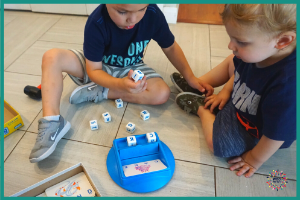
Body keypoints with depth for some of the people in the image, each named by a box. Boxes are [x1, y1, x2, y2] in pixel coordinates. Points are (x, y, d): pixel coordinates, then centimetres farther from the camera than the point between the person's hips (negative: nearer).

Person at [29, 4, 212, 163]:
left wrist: (190, 78, -10)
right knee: (52, 57, -23)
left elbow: (170, 48, -7)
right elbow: (94, 70, -25)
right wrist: (120, 84, -45)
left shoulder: (153, 14, -23)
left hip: (131, 69, 2)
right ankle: (52, 123, -28)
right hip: (98, 67, -1)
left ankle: (95, 93, -18)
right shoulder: (96, 23, -29)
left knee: (162, 93, -26)